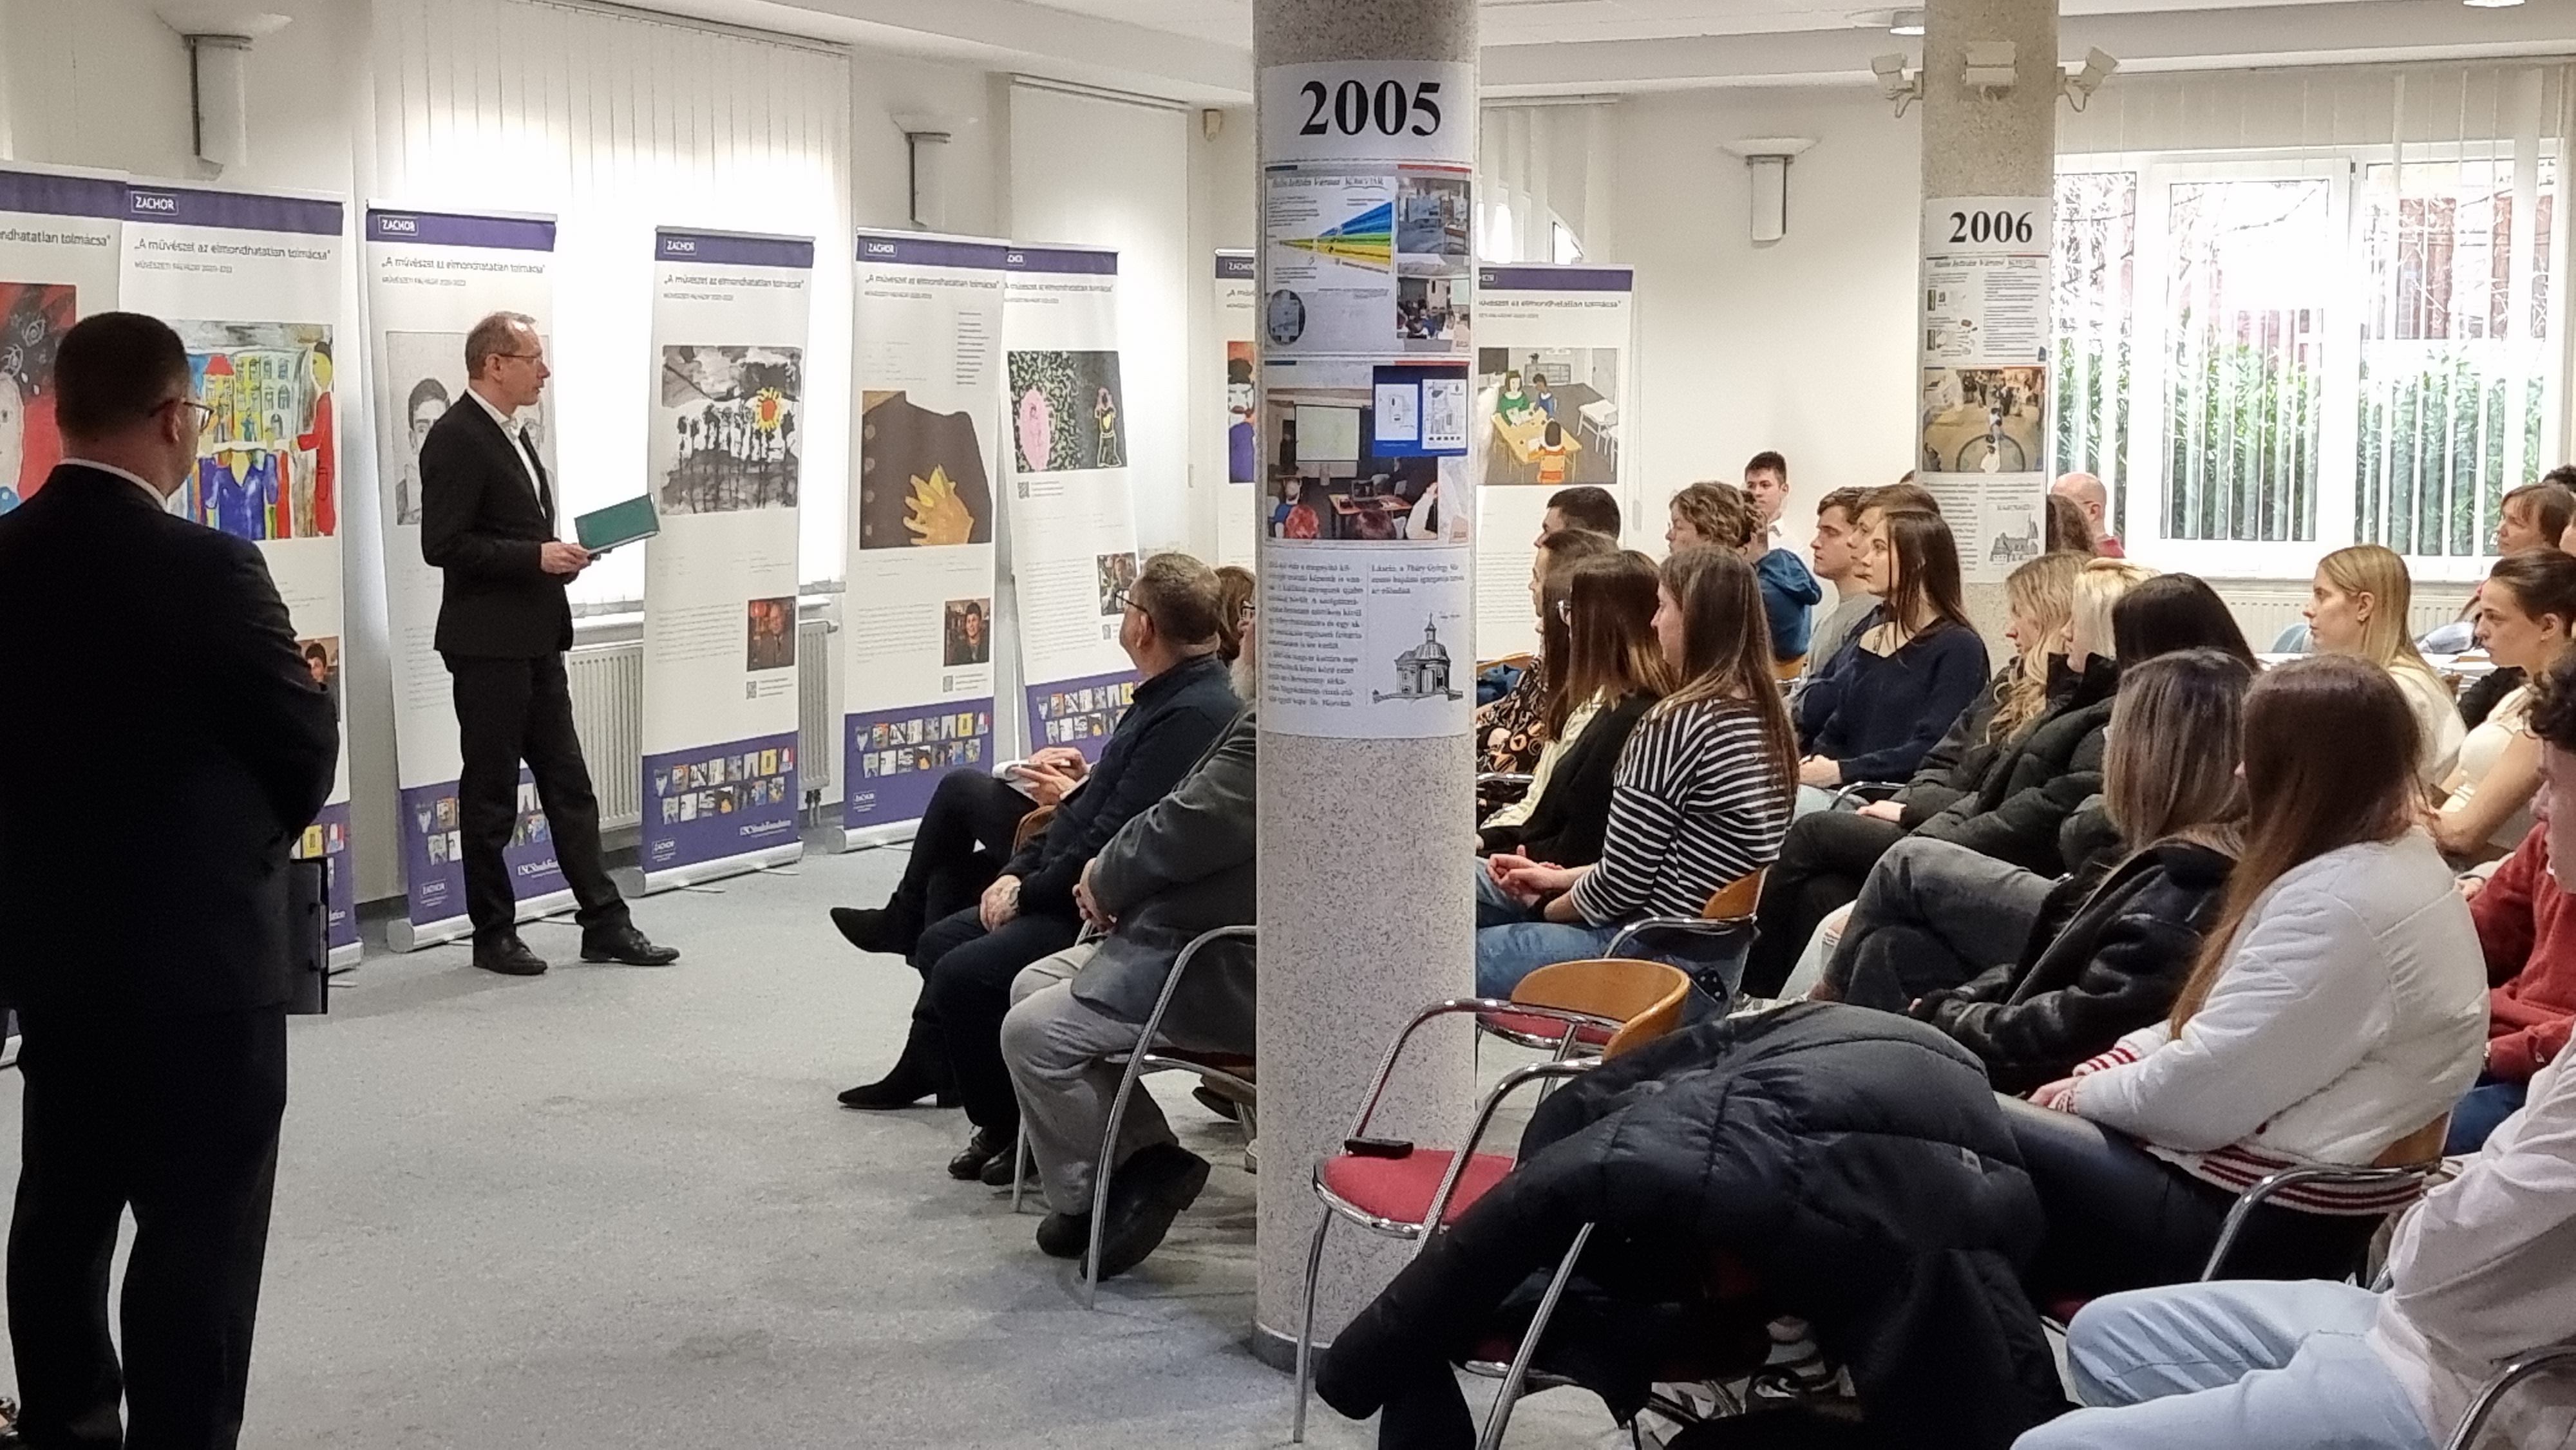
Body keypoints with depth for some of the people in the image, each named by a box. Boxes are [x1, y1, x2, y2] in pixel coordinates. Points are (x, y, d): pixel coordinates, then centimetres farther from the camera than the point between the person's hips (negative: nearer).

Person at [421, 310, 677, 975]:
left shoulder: (510, 435, 16)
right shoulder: (456, 438, -13)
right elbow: (443, 544, -20)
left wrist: (558, 558, 8)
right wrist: (536, 556, -21)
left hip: (535, 640, 9)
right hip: (487, 644, -9)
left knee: (569, 785, 10)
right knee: (491, 795, 1)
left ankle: (604, 922, 14)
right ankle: (494, 934, 11)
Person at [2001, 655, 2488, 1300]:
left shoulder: (2339, 906, -23)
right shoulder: (2397, 863, 9)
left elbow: (2207, 1090, -23)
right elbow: (2210, 1022, 14)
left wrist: (2090, 1093, -5)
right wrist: (2099, 1074, 4)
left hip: (2268, 1226, -10)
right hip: (2274, 1194, 10)